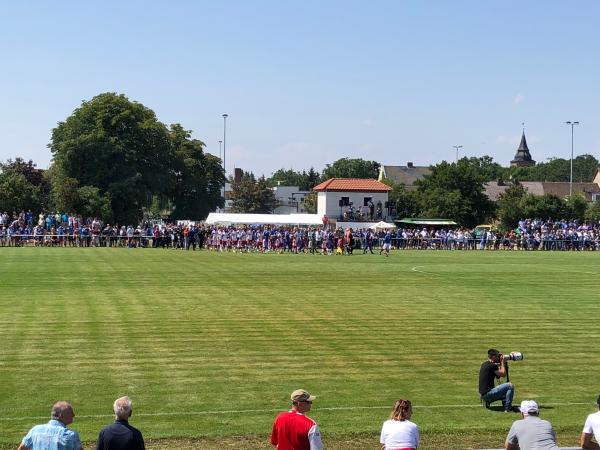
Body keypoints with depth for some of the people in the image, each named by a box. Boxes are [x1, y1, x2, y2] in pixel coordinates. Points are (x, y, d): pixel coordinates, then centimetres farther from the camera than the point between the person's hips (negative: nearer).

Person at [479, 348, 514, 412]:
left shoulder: (484, 365, 13)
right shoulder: (492, 365, -15)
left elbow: (498, 376, 23)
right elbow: (503, 374, -7)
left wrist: (499, 365, 15)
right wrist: (502, 362, 1)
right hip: (487, 394, -10)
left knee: (505, 394, 25)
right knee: (510, 386, -10)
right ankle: (508, 409, -7)